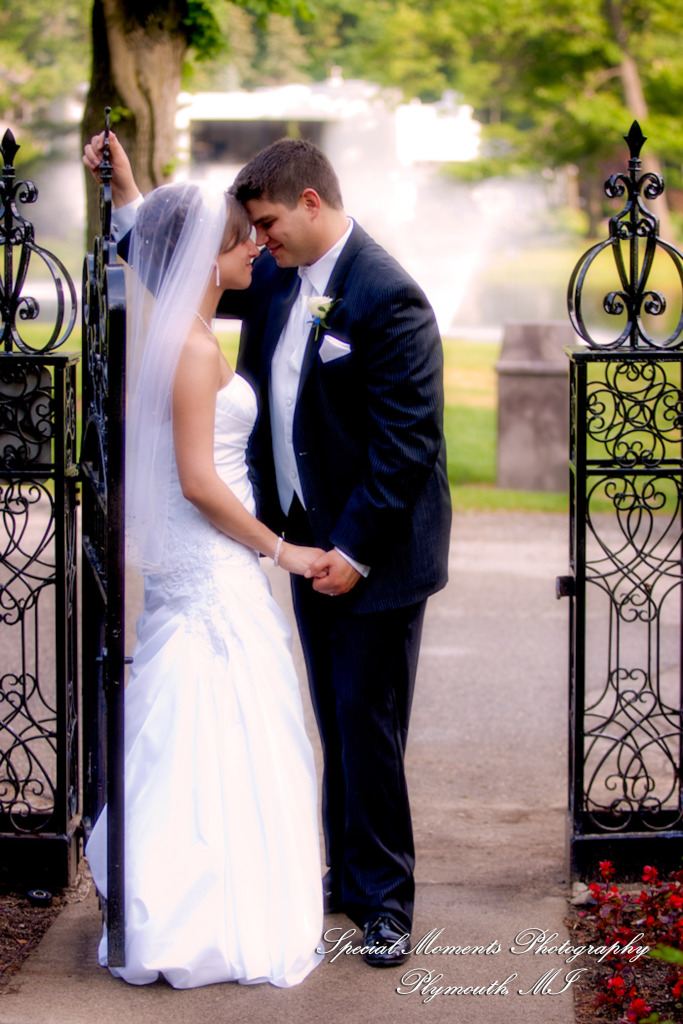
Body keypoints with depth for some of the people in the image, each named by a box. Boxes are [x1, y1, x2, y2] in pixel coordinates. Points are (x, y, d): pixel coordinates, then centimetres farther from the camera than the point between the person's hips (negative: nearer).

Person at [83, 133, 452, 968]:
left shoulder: (387, 297, -19)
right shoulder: (279, 280, 5)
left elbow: (406, 442, -20)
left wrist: (356, 549, -20)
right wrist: (126, 191, 11)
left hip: (375, 553, -8)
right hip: (312, 543, 8)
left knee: (368, 731, -1)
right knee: (336, 726, 15)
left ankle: (384, 900, 11)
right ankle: (348, 875, 27)